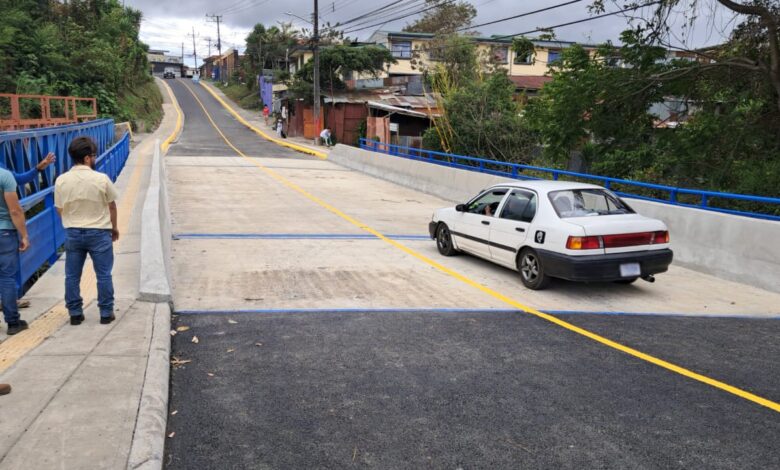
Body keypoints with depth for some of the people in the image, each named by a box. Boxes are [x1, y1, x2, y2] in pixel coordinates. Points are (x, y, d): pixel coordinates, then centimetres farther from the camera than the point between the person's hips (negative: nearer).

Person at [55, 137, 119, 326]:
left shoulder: (61, 181, -5)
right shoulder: (101, 179, -13)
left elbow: (60, 209, 4)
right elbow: (111, 206, -2)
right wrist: (114, 227, 14)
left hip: (73, 233, 3)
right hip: (99, 233, -3)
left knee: (72, 276, 12)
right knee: (103, 275, 7)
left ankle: (75, 313, 18)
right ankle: (106, 313, 11)